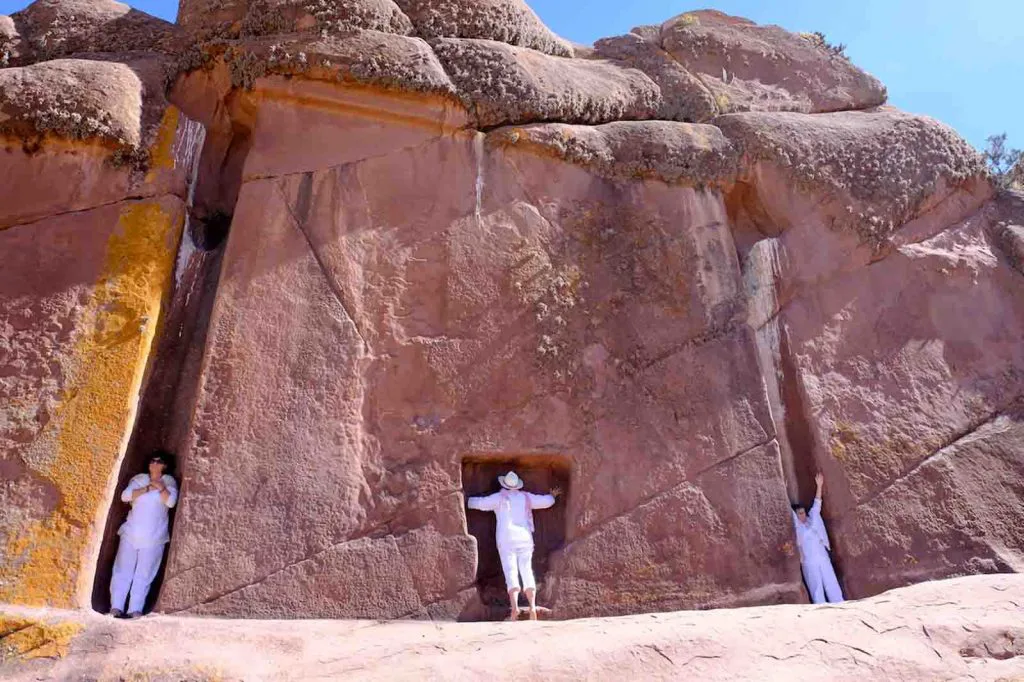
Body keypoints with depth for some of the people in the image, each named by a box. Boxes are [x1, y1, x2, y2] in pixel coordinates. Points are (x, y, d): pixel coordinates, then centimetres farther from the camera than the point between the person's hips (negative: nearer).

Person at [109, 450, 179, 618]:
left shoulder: (168, 481, 3)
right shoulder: (139, 479, 8)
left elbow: (171, 502, -10)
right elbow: (125, 496, -6)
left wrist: (161, 488, -21)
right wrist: (147, 489, -13)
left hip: (153, 537, -1)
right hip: (131, 533, 2)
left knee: (144, 575, 1)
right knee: (123, 571, 2)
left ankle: (135, 610, 3)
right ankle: (116, 607, 7)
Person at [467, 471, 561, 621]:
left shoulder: (499, 497, 1)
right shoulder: (526, 497, 11)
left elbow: (480, 503, -2)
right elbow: (547, 502, 17)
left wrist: (466, 500, 17)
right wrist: (553, 496, 39)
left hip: (506, 540, -3)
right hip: (524, 539, 3)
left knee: (511, 572, -8)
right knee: (527, 572, 4)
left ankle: (514, 607, -25)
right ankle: (533, 607, -9)